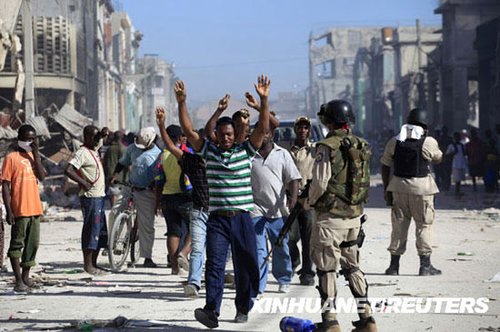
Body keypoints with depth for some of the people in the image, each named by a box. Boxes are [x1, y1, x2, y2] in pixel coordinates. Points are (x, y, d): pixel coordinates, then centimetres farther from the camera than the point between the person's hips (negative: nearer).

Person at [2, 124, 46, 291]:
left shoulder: (33, 156, 14)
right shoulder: (12, 157, -5)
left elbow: (42, 176, -1)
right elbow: (5, 185, -8)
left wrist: (36, 153, -5)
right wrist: (8, 210, -14)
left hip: (34, 208, 7)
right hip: (19, 210, -7)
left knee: (33, 244, 11)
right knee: (17, 244, -3)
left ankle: (26, 276, 22)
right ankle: (19, 281, -2)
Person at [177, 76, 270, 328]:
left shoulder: (245, 151, 5)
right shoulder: (208, 151, 8)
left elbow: (263, 128, -5)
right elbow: (188, 130, 0)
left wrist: (264, 101, -15)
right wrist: (182, 103, -11)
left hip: (242, 218, 1)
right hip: (217, 219, 0)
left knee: (246, 266, 7)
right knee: (214, 264, -11)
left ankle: (243, 307, 23)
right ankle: (211, 311, -20)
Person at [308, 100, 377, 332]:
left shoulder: (328, 147, -15)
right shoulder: (361, 146, 6)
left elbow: (320, 183, -15)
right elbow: (365, 182, 12)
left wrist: (309, 201, 2)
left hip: (331, 217, -7)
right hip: (355, 216, 7)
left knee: (326, 269, 2)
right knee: (352, 266, 16)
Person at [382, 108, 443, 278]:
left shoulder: (394, 142, 3)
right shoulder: (429, 143, -7)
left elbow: (385, 167, 6)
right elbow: (438, 159, 12)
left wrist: (386, 189, 11)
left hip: (398, 186, 3)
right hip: (421, 188, -3)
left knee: (399, 225, 10)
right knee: (424, 226, 5)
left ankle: (394, 265, 13)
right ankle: (425, 265, 5)